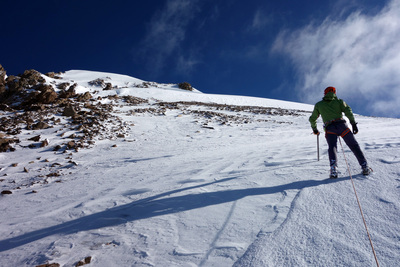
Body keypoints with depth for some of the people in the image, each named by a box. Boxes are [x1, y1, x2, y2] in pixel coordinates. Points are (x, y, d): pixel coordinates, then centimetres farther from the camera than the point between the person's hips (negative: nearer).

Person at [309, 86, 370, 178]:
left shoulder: (318, 105, 23)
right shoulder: (338, 101, 20)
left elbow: (312, 119, 28)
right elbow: (348, 111, 3)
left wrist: (314, 129, 44)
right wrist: (354, 124, 2)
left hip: (329, 129, 0)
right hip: (341, 125, 0)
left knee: (332, 147, -10)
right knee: (354, 146, 9)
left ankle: (333, 168, -34)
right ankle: (365, 167, 8)